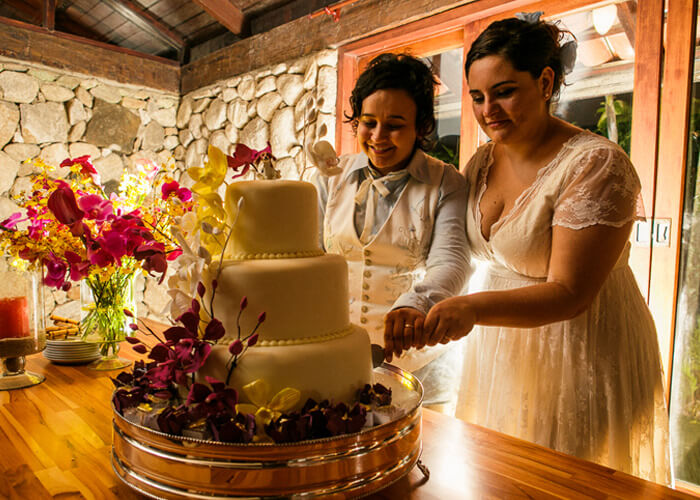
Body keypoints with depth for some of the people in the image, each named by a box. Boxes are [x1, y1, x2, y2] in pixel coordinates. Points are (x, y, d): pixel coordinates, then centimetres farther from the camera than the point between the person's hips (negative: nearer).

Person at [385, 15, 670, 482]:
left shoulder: (597, 164, -19)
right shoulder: (482, 162, 2)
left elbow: (569, 294, -24)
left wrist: (473, 307, -36)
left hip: (581, 356, -6)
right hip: (499, 353, 6)